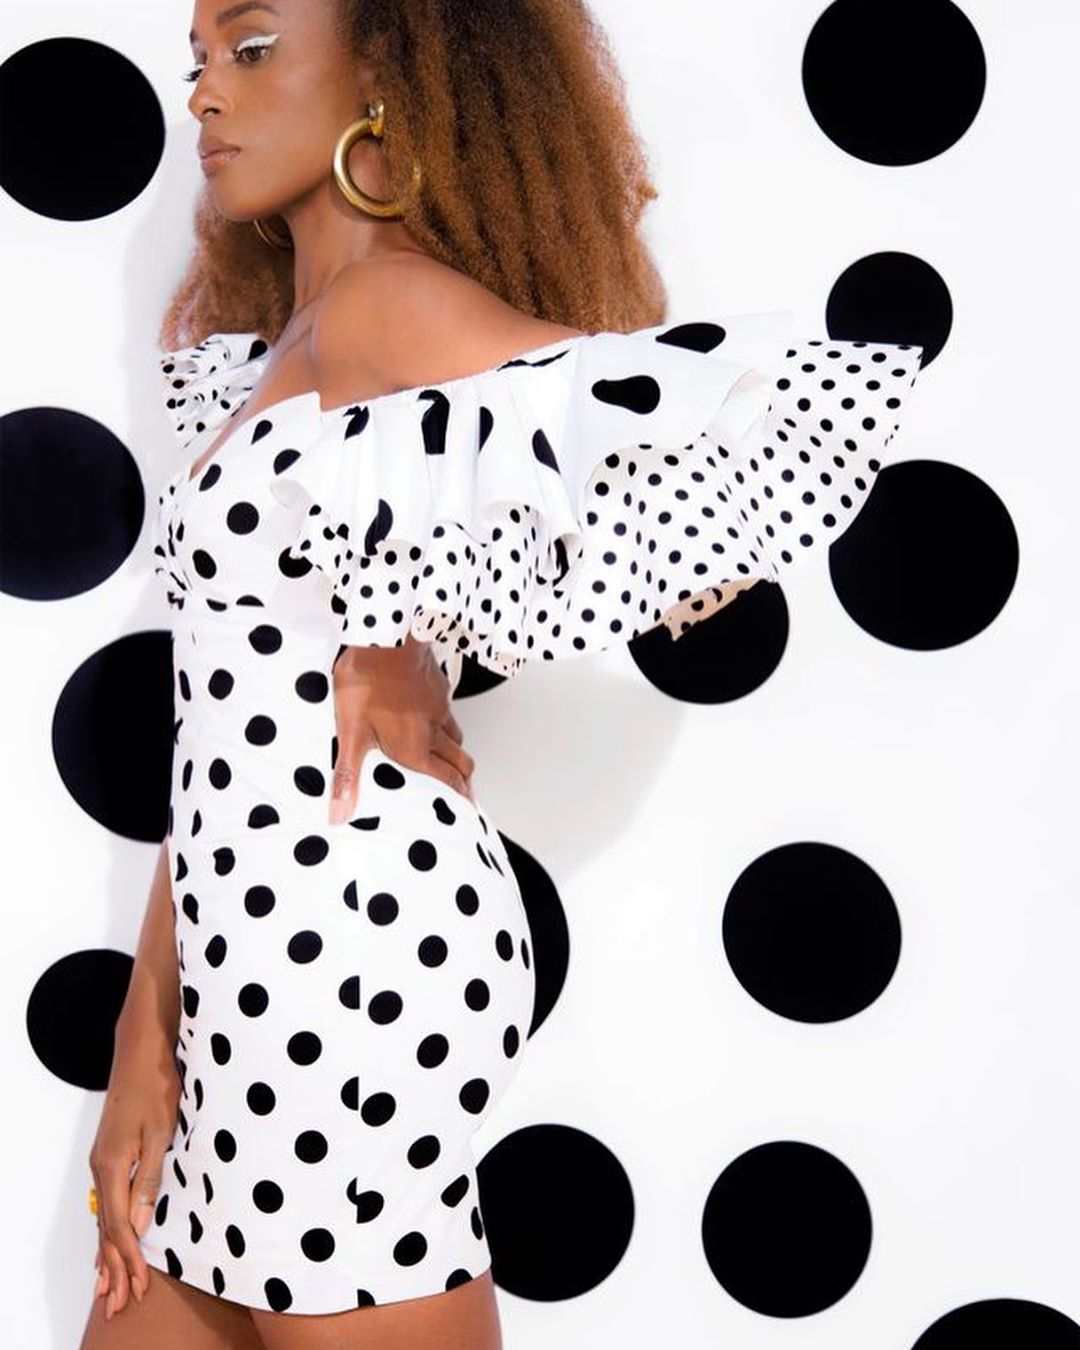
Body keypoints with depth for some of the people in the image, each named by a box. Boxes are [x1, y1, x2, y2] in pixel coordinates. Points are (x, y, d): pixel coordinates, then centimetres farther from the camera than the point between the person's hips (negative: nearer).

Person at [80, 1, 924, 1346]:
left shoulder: (386, 303, -10)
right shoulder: (273, 348, 16)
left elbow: (804, 414, -22)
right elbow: (224, 744, 13)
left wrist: (409, 635, -14)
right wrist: (148, 1041, 8)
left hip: (347, 943, -9)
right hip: (250, 961, 9)